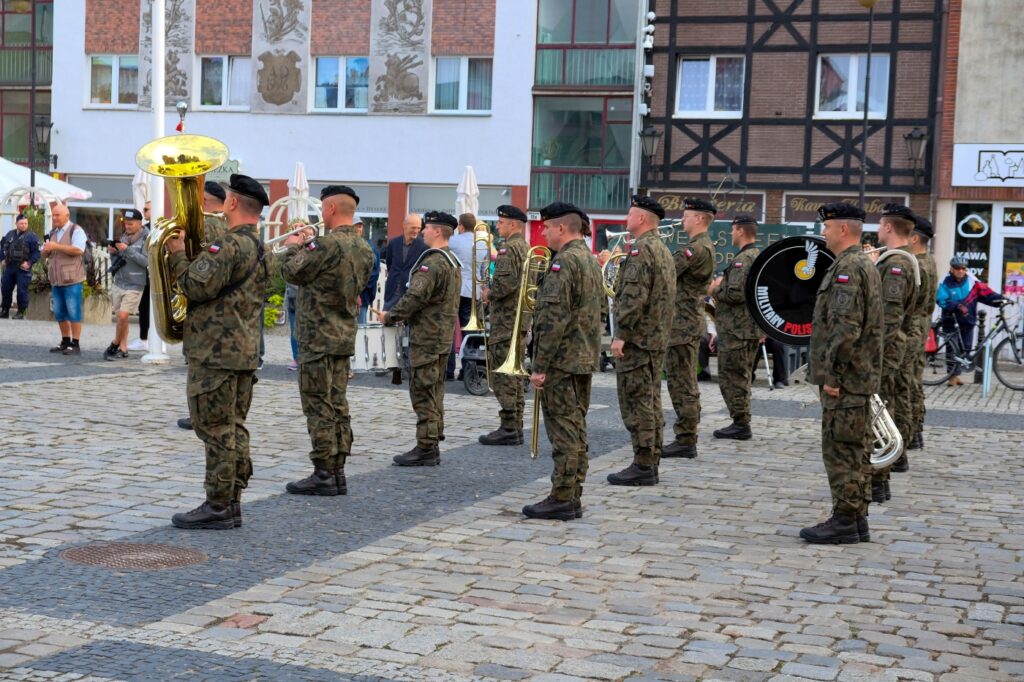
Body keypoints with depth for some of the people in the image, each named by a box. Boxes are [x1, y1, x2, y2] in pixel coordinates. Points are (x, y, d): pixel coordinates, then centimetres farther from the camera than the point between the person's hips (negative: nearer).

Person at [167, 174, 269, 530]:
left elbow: (197, 287, -20)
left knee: (216, 429, -5)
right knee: (234, 428, 12)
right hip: (245, 350, 10)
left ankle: (217, 507, -1)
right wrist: (189, 252, 14)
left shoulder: (229, 245, -16)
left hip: (216, 351, -10)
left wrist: (177, 254, -6)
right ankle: (232, 502, 17)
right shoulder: (260, 247, 17)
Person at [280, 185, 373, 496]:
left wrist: (293, 247, 8)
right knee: (337, 405, 12)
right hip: (346, 336, 8)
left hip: (318, 336, -8)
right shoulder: (364, 248, 9)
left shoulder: (327, 243, -18)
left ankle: (323, 475, 0)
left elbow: (292, 273, -13)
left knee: (318, 406, -2)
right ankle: (337, 472, 15)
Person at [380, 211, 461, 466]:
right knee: (435, 392, 14)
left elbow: (414, 297, -24)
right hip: (445, 336, 10)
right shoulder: (453, 261, 14)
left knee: (423, 393, -5)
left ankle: (425, 448, -2)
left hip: (426, 336, -10)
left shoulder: (433, 262, -18)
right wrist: (403, 315, 17)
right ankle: (433, 445, 20)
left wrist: (390, 315, -10)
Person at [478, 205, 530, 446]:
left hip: (506, 319, -10)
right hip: (522, 318, 10)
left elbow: (506, 282, -25)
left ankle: (508, 428, -6)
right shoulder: (526, 248, 16)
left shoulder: (508, 249, -14)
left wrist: (489, 294, -9)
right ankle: (515, 427, 17)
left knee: (502, 374, -6)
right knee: (515, 373, 13)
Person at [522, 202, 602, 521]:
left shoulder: (564, 262, -16)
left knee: (563, 432, -5)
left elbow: (554, 319, -21)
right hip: (585, 358, 10)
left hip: (562, 360, -10)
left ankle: (561, 500, -1)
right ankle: (573, 498, 19)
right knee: (576, 431, 13)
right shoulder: (591, 260, 15)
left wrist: (540, 366, -19)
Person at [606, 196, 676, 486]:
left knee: (636, 402, -6)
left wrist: (621, 335, -21)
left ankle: (642, 466, -4)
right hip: (657, 338, 10)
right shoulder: (664, 250, 16)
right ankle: (651, 462, 18)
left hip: (637, 339, -10)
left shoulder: (641, 249, -16)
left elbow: (634, 297, -23)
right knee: (651, 402, 13)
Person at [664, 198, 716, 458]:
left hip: (683, 325, -11)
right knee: (683, 386, 14)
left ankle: (685, 441, -2)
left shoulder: (697, 248, -17)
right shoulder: (704, 247, 17)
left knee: (683, 387, -6)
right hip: (688, 322, 11)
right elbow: (676, 273, 16)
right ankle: (685, 439, 20)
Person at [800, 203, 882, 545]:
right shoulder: (867, 265, 17)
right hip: (861, 377, 10)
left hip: (844, 379, -10)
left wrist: (831, 374, -20)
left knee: (840, 451, -5)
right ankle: (857, 519, 18)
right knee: (856, 451, 12)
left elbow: (845, 327, -24)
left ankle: (844, 522, -1)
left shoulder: (848, 268, -16)